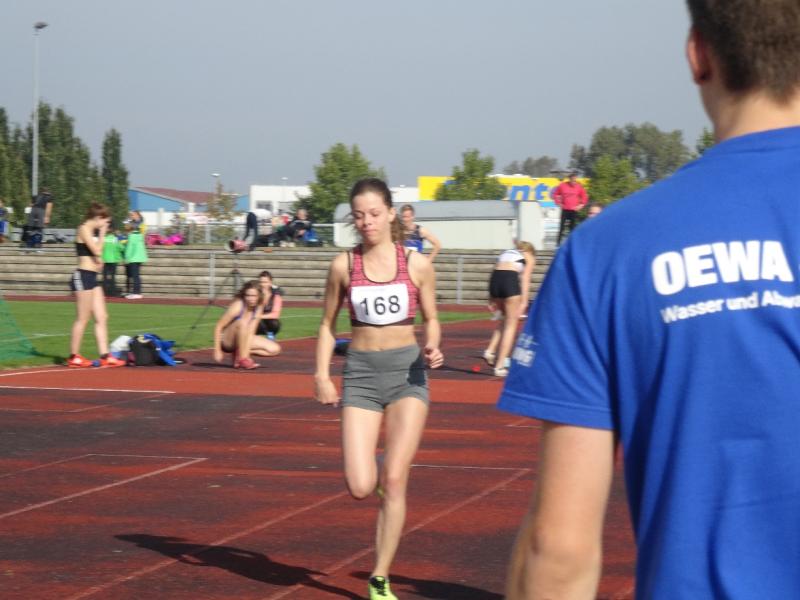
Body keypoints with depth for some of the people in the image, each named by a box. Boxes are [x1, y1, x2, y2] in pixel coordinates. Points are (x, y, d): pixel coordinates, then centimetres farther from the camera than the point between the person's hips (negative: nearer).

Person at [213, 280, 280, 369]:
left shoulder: (259, 307, -8)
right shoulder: (237, 306, -25)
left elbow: (251, 331, -12)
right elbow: (218, 327, -22)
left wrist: (247, 350, -25)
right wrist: (217, 350, -23)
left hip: (242, 340, 6)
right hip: (226, 341, -6)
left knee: (275, 349, -8)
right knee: (242, 323, -37)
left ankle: (241, 352, -2)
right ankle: (242, 359, -26)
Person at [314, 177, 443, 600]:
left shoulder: (416, 264, -1)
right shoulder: (344, 266, 1)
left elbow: (431, 319, 9)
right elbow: (328, 324, 10)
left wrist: (433, 349, -12)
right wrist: (322, 376, -1)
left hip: (408, 371, -1)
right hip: (361, 374, 1)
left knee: (394, 481, -6)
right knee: (360, 489, -9)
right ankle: (376, 468, 30)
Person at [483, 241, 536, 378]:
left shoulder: (506, 253, 33)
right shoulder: (529, 257, 22)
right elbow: (525, 280, 6)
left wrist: (492, 300, 17)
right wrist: (524, 301, -2)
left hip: (494, 278, 5)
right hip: (510, 278, -5)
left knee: (504, 320, 24)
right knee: (511, 324, 3)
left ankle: (490, 350, 7)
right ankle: (500, 366, -3)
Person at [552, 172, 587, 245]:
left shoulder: (579, 186, -1)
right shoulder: (562, 185, -3)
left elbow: (584, 197, 10)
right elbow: (555, 194, 9)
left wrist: (580, 205, 1)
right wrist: (559, 203, 2)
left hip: (574, 210, 1)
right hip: (565, 209, -1)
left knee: (573, 227, -1)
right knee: (562, 226, -2)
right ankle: (558, 242, 4)